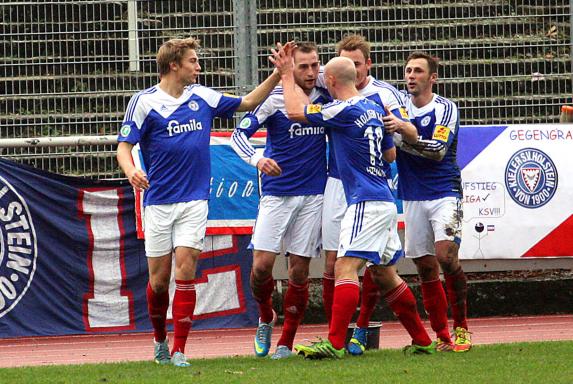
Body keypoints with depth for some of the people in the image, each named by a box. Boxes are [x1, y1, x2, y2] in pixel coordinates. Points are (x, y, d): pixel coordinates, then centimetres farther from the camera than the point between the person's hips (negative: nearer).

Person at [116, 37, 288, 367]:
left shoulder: (202, 97, 7)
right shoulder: (144, 102, -4)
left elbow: (248, 103, 19)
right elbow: (124, 145, -6)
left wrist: (277, 75, 8)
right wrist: (131, 171, -27)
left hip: (194, 201, 2)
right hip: (159, 201, -2)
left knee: (185, 270, -10)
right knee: (159, 278, 2)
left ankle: (179, 351, -9)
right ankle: (160, 340, 27)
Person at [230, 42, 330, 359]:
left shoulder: (325, 97, 1)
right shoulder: (273, 99, -8)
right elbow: (239, 134, -10)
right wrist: (257, 159, -28)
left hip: (313, 194, 2)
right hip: (276, 194, -2)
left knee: (299, 270, 1)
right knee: (262, 265, -9)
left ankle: (286, 342, 11)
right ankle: (265, 319, 21)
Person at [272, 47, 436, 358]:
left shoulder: (346, 110, -14)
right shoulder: (373, 108, 14)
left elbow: (295, 111, -10)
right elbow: (391, 154, 23)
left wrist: (286, 76, 4)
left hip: (366, 202, -9)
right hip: (384, 201, 9)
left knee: (345, 267, -15)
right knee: (383, 273, 16)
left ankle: (334, 343, -25)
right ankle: (422, 341, 20)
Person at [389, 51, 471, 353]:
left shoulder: (445, 108, -5)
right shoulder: (397, 106, 9)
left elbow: (438, 150, -18)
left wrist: (402, 136, -28)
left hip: (444, 193, -5)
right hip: (412, 198, 5)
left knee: (446, 256, -19)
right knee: (425, 267, 3)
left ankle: (461, 328, -8)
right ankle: (442, 337, 9)